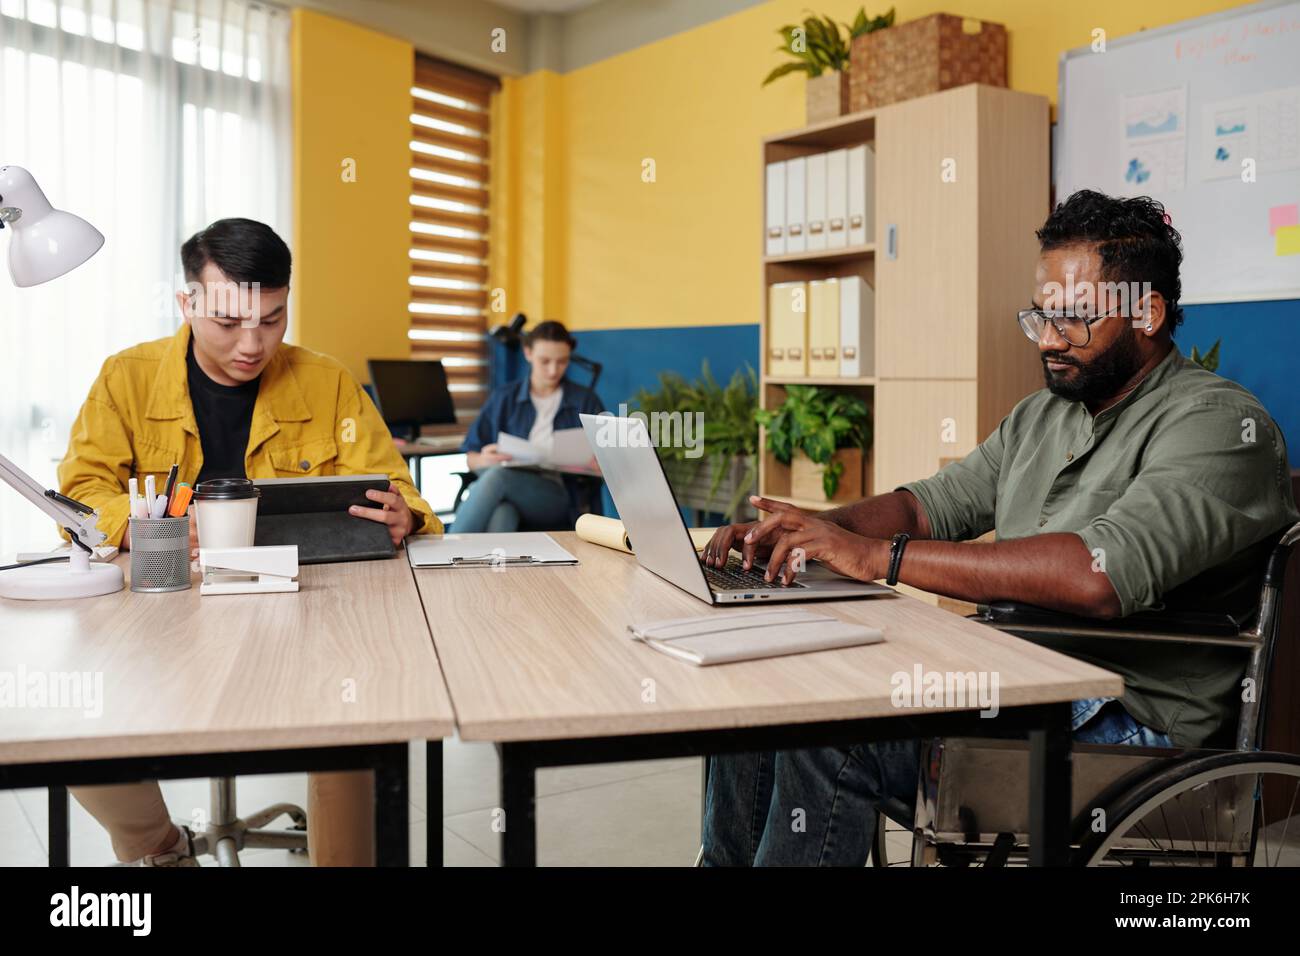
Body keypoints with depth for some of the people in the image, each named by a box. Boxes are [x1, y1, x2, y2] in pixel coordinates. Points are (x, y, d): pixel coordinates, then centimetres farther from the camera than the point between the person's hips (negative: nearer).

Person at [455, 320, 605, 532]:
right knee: (499, 516, -39)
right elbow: (471, 458, 16)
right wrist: (484, 460, -10)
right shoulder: (503, 399, 19)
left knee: (496, 476, -34)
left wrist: (593, 463, -13)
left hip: (556, 494, -1)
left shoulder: (585, 401, 16)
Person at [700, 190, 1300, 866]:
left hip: (1126, 722, -8)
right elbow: (934, 503, 16)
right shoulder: (1041, 415, 16)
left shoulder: (1219, 423, -13)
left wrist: (877, 555, -28)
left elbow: (1102, 576, -29)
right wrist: (814, 529, -5)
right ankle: (727, 862, 9)